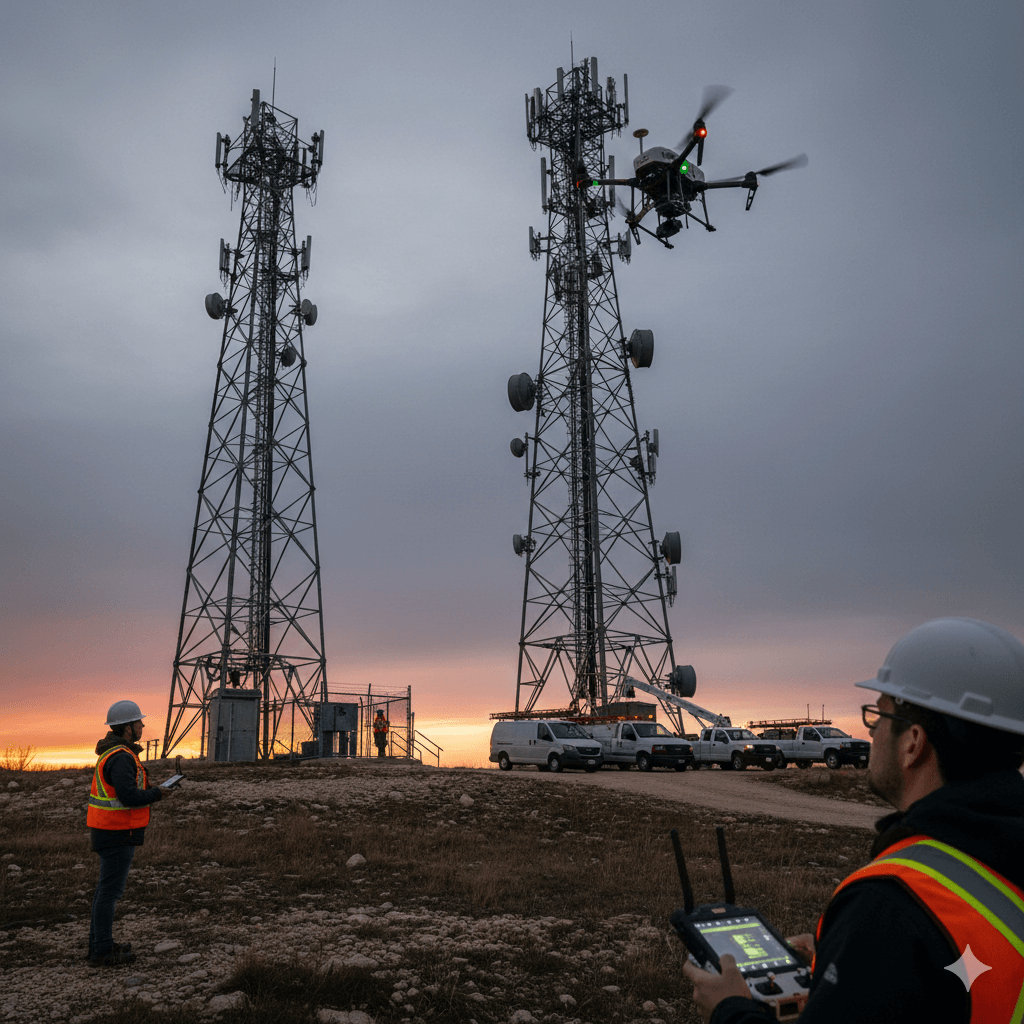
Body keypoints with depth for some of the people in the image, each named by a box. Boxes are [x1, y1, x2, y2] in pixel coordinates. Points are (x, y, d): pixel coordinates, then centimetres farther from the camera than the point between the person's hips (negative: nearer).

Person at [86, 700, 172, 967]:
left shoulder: (112, 752, 14)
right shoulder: (121, 758, -20)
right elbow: (129, 796, -28)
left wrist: (148, 788, 9)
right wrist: (156, 794, -13)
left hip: (107, 830, 11)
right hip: (118, 833, -11)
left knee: (106, 888, 18)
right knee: (110, 890, -3)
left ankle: (100, 943, 28)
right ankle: (102, 952, 4)